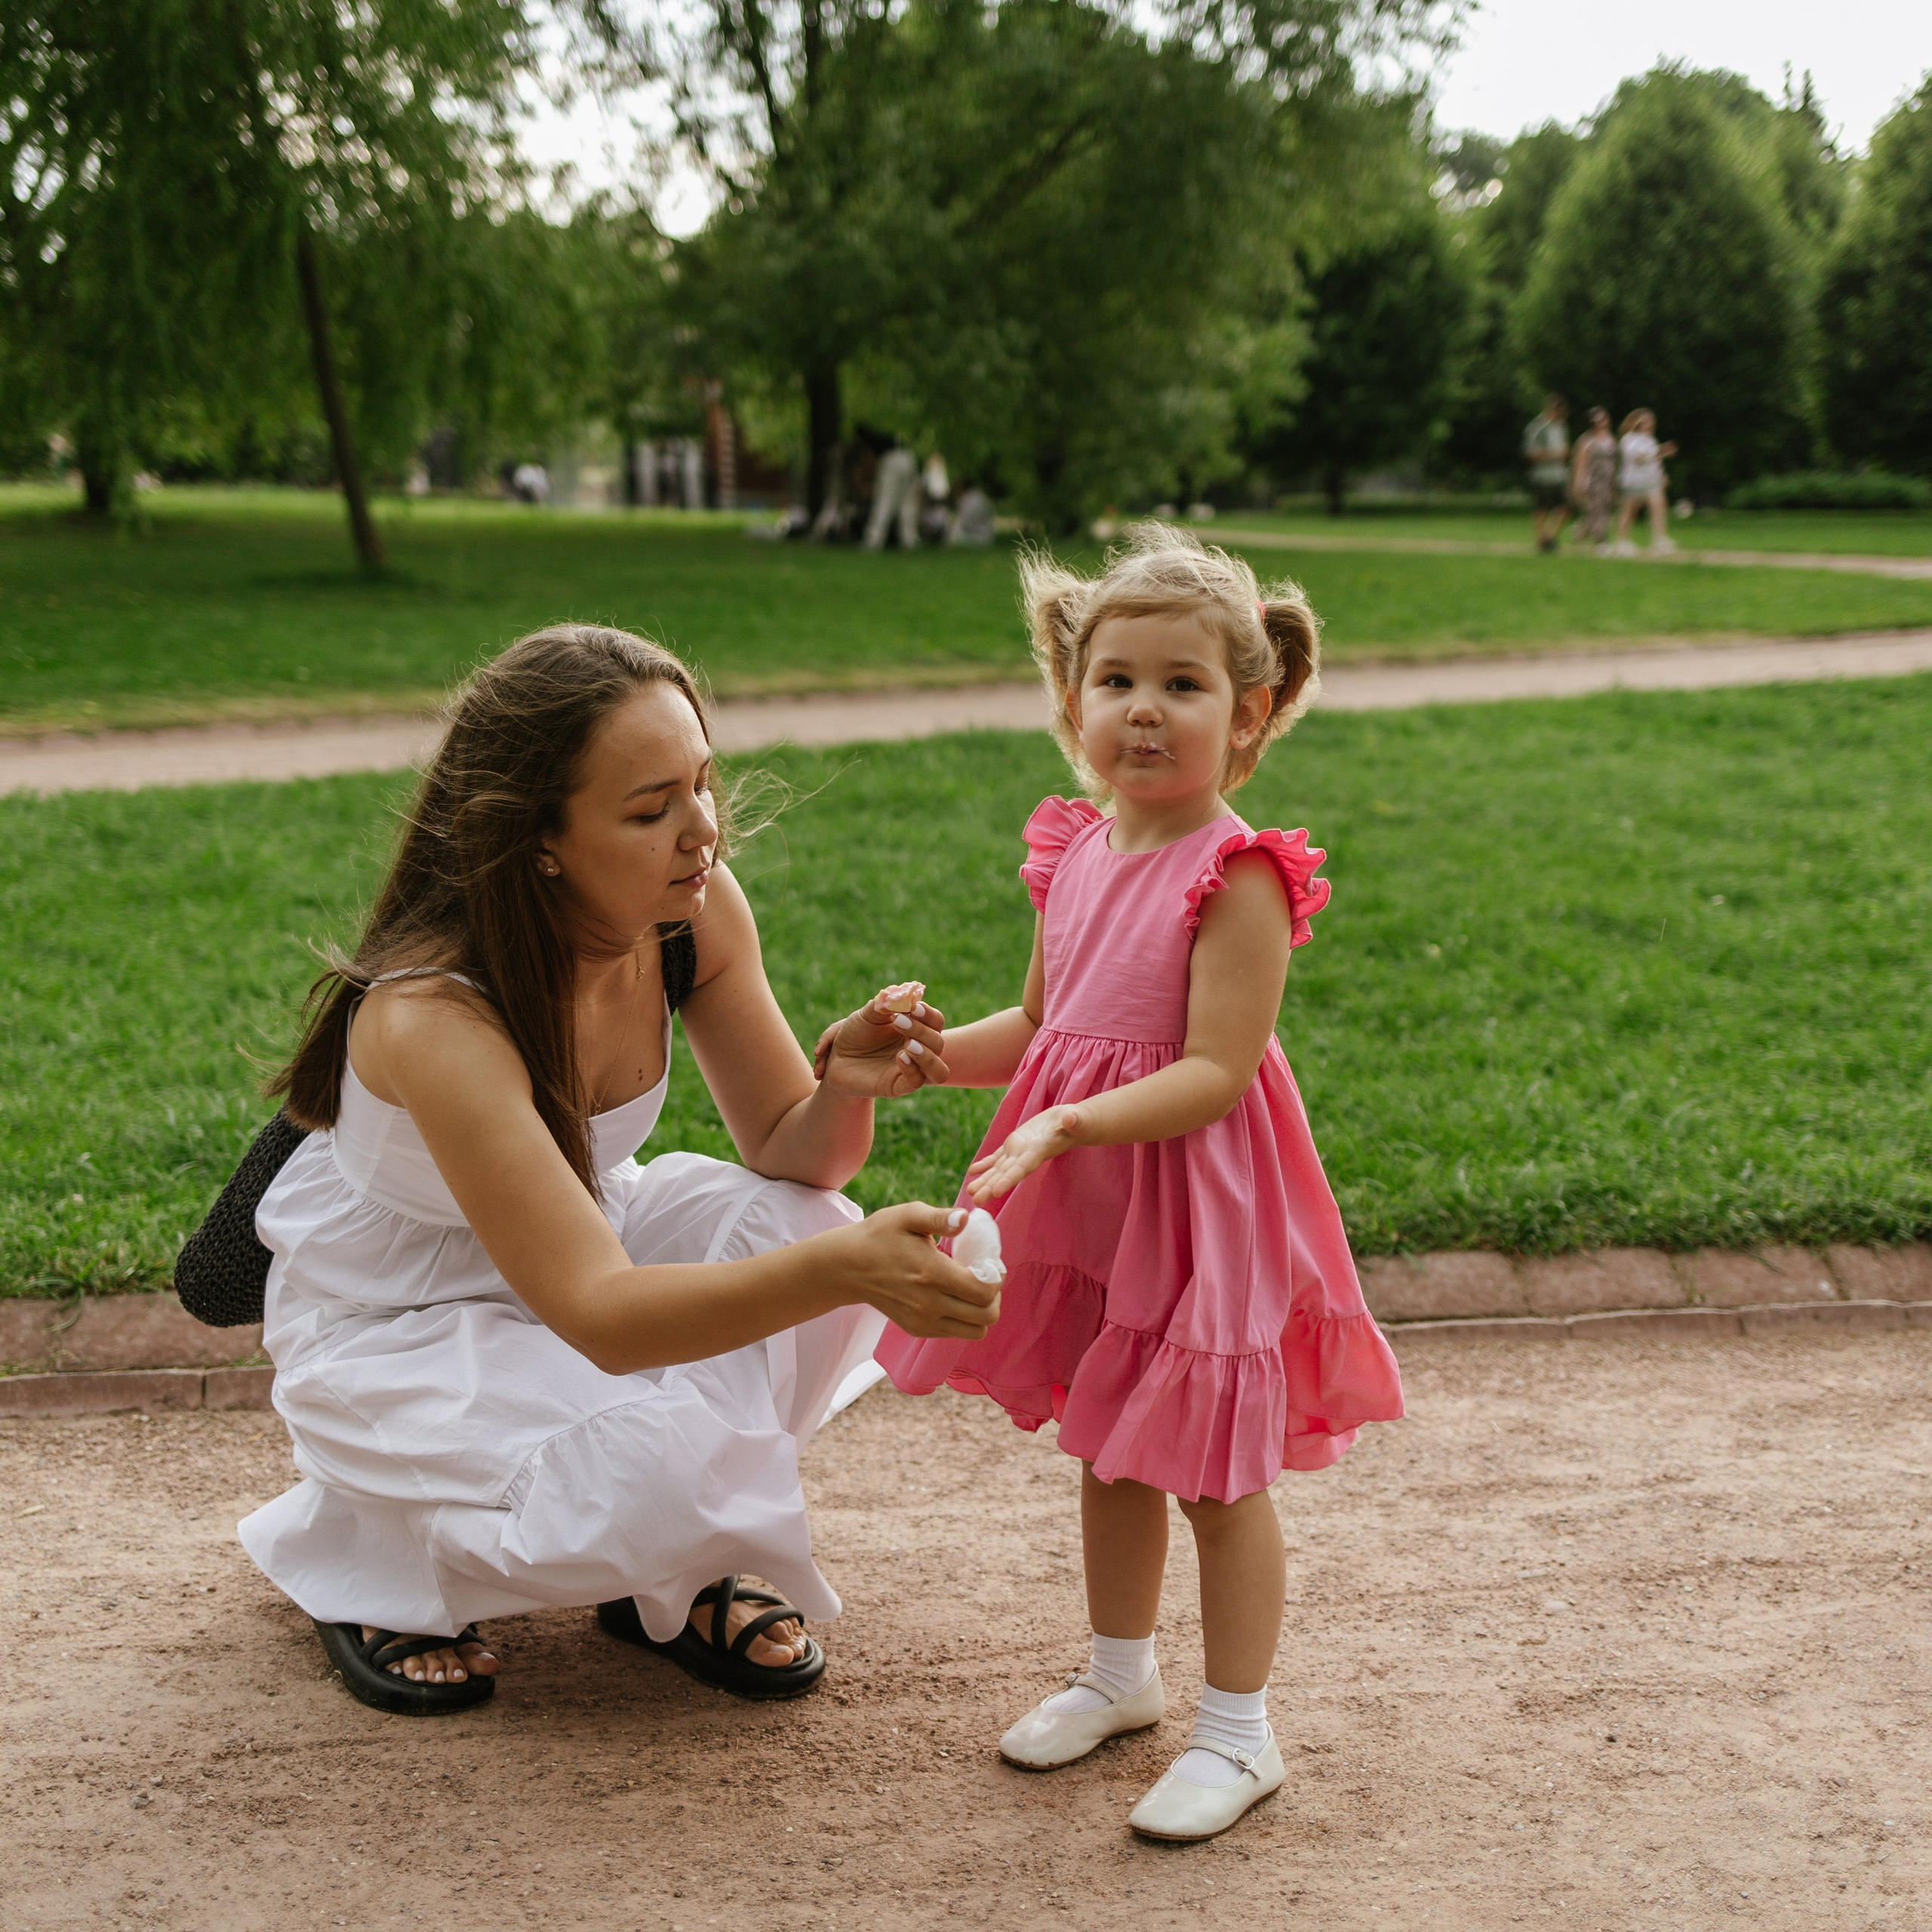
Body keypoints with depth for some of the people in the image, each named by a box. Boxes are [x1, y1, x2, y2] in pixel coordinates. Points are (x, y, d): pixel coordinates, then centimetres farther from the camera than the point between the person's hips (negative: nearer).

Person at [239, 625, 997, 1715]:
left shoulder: (696, 913, -17)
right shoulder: (434, 1014, -36)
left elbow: (787, 1153, -7)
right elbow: (597, 1313, -42)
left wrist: (847, 1088, -31)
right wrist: (840, 1270, -55)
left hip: (575, 1234, 6)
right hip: (392, 1322, -6)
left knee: (806, 1229, -23)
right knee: (649, 1457, -32)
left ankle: (664, 1572, 1)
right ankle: (369, 1551, 1)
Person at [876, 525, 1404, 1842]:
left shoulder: (1239, 879, -18)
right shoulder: (1074, 857, 4)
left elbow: (1214, 1072, -23)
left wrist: (1072, 1122, -32)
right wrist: (933, 1053, 0)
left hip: (1198, 1203, -7)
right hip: (1087, 1207, 7)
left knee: (1218, 1475, 5)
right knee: (1109, 1457, 21)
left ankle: (1238, 1732, 21)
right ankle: (1122, 1674, 40)